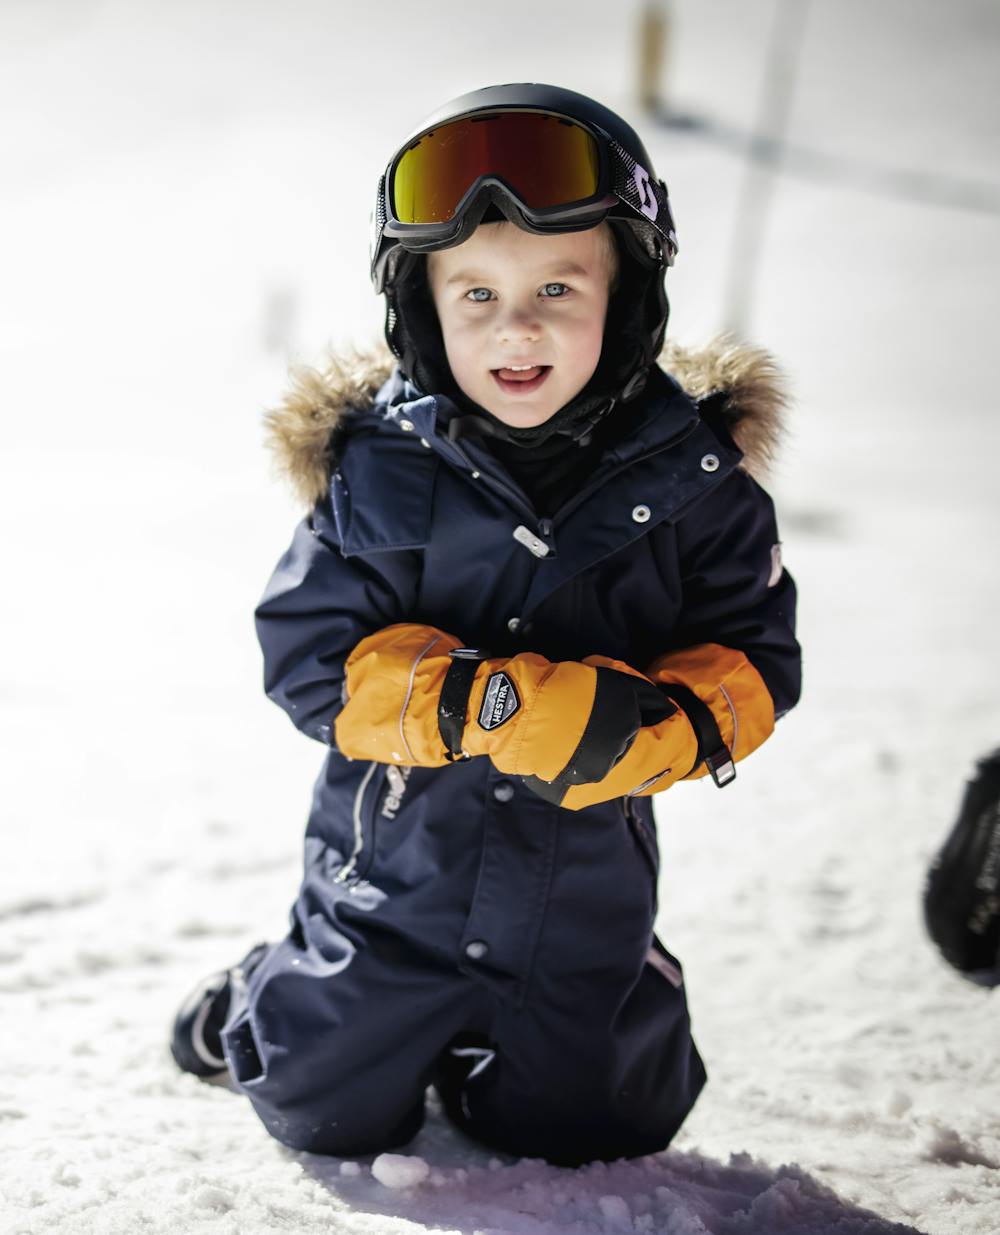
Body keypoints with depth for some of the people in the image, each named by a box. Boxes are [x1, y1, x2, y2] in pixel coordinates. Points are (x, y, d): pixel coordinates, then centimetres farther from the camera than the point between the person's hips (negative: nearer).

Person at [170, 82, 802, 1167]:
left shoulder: (691, 475, -10)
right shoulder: (378, 468, -14)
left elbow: (754, 653, -6)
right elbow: (308, 650, -16)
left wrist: (669, 728, -28)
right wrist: (478, 705, -30)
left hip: (583, 896, 1)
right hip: (395, 871, -1)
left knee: (587, 1135, 12)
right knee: (329, 1119, 12)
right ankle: (263, 1004, 44)